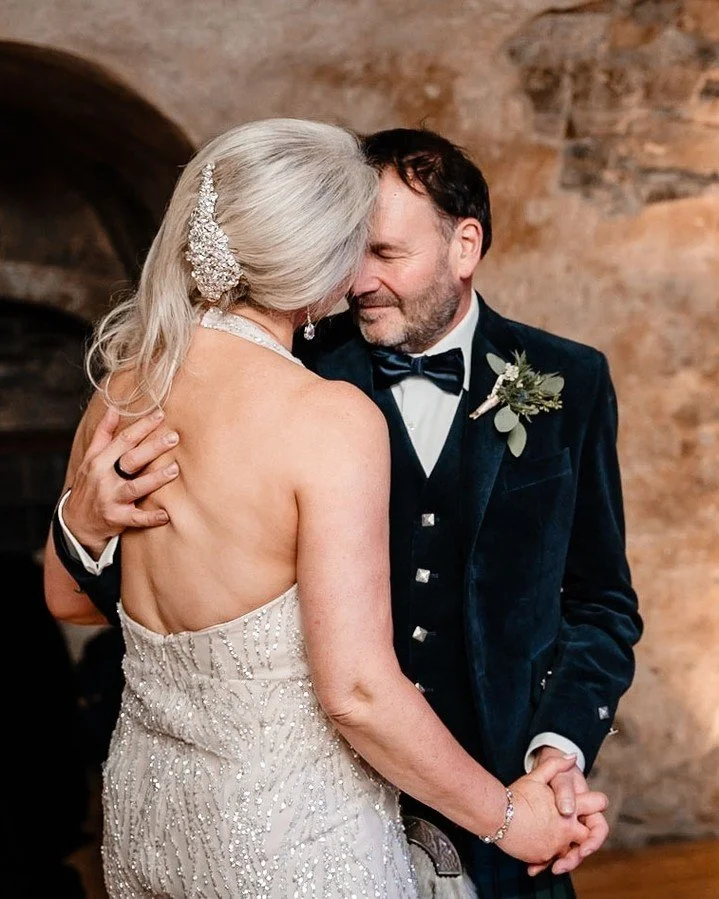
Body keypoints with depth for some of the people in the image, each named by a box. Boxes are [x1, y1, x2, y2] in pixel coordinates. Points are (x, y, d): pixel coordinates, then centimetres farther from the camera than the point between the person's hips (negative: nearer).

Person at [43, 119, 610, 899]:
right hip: (292, 837, -6)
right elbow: (357, 691, -24)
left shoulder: (119, 388, -3)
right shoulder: (332, 418, -23)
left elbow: (66, 594, 11)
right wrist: (503, 817, -10)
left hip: (143, 807, 7)